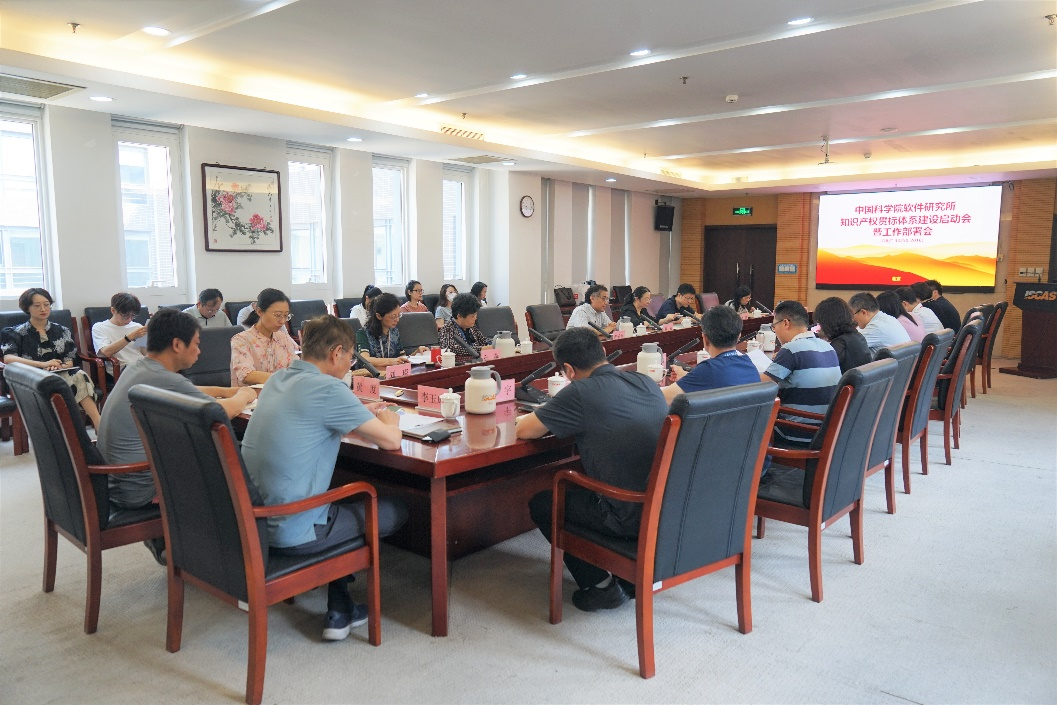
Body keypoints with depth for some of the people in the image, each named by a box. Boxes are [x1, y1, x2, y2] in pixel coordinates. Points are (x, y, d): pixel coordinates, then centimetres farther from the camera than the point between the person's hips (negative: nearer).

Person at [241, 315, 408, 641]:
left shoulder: (278, 379, 6)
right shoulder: (328, 389, -19)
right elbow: (391, 440, -15)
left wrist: (363, 413, 15)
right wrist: (389, 420, 8)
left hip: (251, 520, 8)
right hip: (290, 533, -8)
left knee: (342, 498, 32)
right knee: (396, 510, 11)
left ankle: (339, 607, 29)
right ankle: (338, 610, 22)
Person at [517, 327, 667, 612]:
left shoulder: (580, 394, -15)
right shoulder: (645, 382, 6)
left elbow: (523, 430, -4)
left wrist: (545, 414, 17)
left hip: (632, 518, -7)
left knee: (541, 504, 14)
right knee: (582, 484, 33)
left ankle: (600, 585, 17)